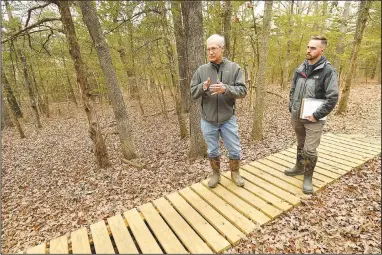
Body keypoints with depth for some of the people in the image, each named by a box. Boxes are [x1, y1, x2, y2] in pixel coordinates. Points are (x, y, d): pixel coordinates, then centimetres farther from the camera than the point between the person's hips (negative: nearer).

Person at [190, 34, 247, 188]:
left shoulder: (234, 68, -3)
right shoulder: (202, 70, 0)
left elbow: (242, 91, -10)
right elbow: (193, 93, -1)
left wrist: (226, 89, -27)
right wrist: (203, 87, -22)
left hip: (228, 119, 0)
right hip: (208, 121, 1)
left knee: (235, 151, 12)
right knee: (212, 152, 16)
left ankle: (235, 173, 39)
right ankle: (215, 174, 40)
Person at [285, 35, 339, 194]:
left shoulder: (328, 71, -11)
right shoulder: (301, 68, 6)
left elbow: (333, 98, -14)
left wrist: (317, 116, -17)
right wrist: (291, 108, 6)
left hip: (313, 119, -5)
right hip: (296, 117, 5)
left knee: (310, 150, -3)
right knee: (300, 145, 20)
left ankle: (308, 177, 17)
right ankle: (299, 167, 39)